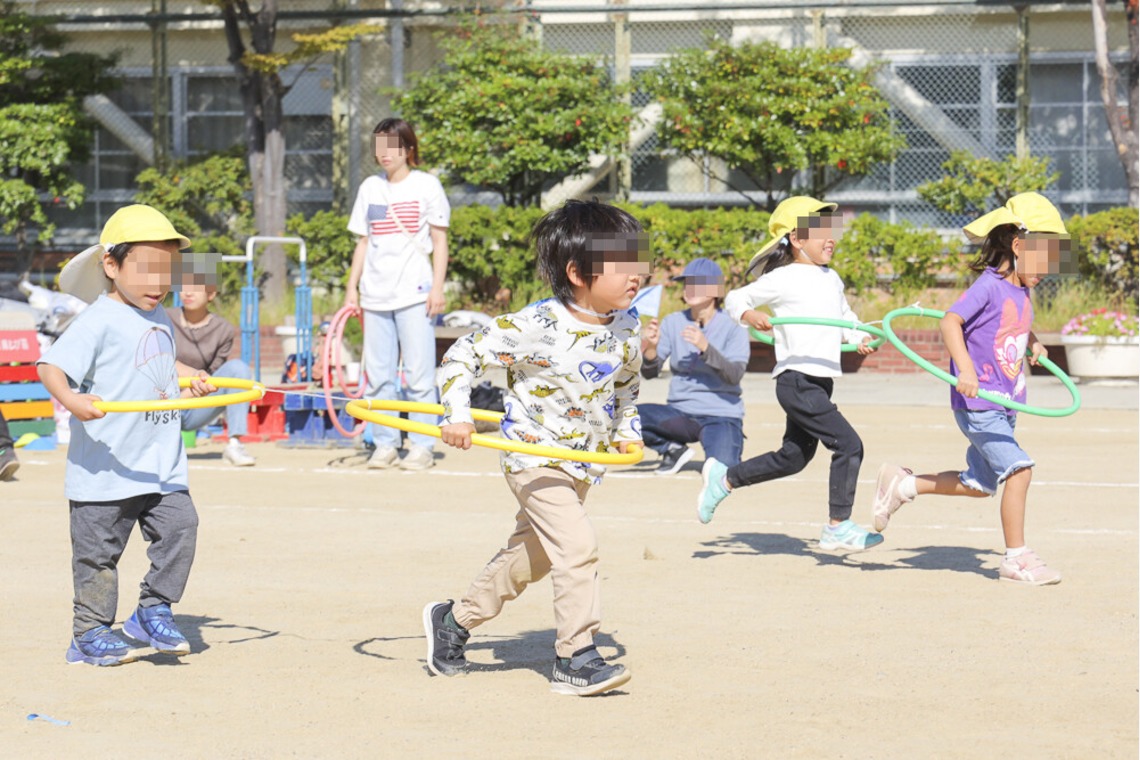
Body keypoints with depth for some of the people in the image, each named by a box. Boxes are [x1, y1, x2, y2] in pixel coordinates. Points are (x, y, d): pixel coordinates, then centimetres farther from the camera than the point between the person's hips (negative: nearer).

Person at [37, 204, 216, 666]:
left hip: (163, 468, 7)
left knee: (179, 527, -2)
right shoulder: (99, 321, -12)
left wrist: (191, 379, 21)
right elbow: (51, 366, -22)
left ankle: (153, 611, 15)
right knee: (98, 550, 2)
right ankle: (91, 632, 13)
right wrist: (71, 400, -38)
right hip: (106, 468, -7)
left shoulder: (160, 322, 14)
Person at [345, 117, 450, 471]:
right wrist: (352, 287, 10)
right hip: (375, 294, 4)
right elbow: (363, 242, 16)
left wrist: (437, 286, -7)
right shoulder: (369, 188, 13)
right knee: (378, 374, 5)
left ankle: (422, 446, 0)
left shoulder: (426, 185, 2)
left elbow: (440, 241, 2)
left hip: (414, 292, -4)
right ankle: (385, 444, 11)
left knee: (418, 373, -5)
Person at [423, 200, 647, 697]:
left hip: (584, 463, 7)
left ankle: (453, 622, 36)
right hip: (534, 456, -7)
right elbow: (463, 355, -16)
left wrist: (627, 430, 13)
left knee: (534, 554, 18)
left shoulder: (626, 329, -4)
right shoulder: (534, 328, -23)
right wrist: (457, 416, -22)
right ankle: (575, 659, -14)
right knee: (577, 546, -20)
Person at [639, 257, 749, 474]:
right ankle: (673, 449, 3)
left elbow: (734, 376, -19)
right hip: (680, 414, 3)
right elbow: (649, 373, -2)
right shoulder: (673, 323, 4)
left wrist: (705, 347, -33)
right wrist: (650, 348, -24)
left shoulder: (733, 327, -5)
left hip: (722, 417, -3)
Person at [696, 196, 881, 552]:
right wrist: (749, 314, -21)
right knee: (849, 445, -14)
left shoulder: (832, 279, 16)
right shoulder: (782, 280, -6)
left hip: (820, 383, 9)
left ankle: (723, 478, 34)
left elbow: (845, 318, 29)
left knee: (793, 458, 17)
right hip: (796, 380, -9)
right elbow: (735, 298, 0)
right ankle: (838, 527, -5)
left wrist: (859, 337, 9)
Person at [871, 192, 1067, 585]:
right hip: (978, 405, -9)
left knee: (978, 484, 16)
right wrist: (965, 368, -37)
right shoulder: (989, 286, -15)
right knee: (1018, 469, -18)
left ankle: (902, 485, 31)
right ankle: (1016, 557, -12)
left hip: (1004, 407, 9)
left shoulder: (1021, 293, 12)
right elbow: (950, 321, -26)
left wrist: (1033, 343, 16)